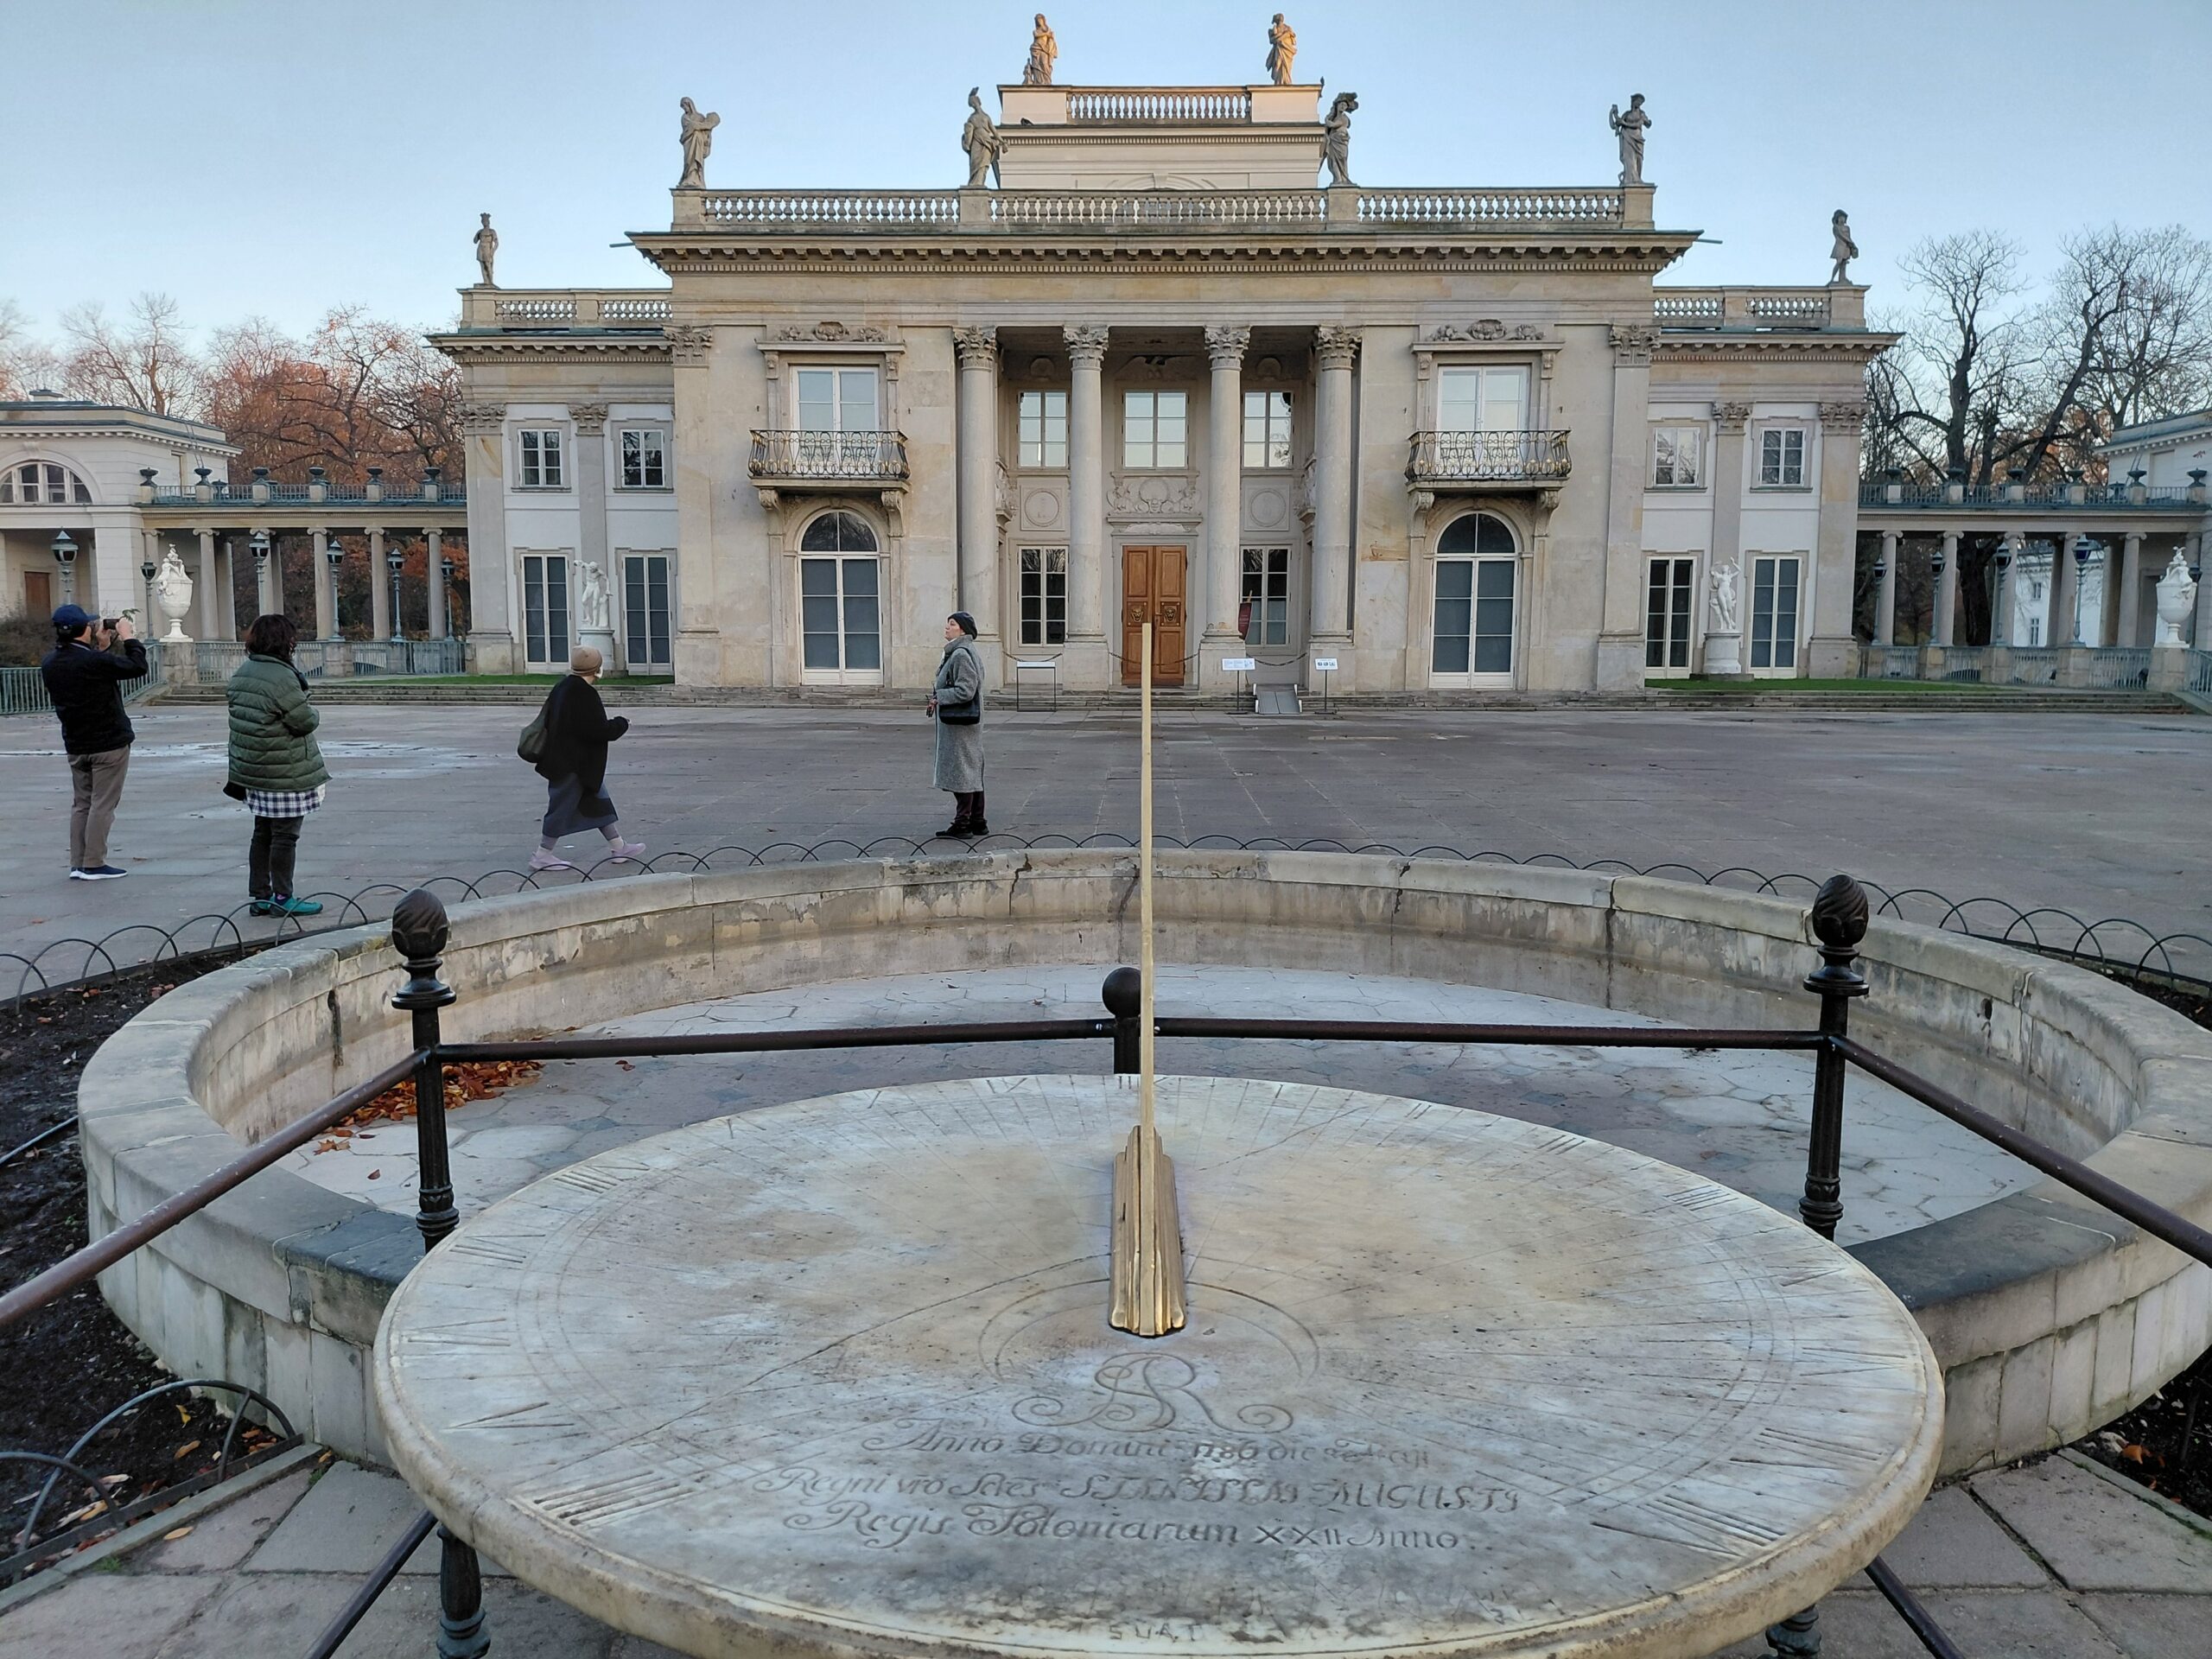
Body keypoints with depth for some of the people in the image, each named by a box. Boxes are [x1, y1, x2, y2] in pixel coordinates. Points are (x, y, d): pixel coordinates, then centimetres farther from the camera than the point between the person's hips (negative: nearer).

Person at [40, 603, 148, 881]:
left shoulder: (49, 663, 1)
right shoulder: (95, 661, -21)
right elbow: (137, 666, -12)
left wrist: (101, 646, 17)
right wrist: (127, 637, 1)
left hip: (75, 745, 7)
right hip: (109, 743, -7)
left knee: (81, 804, 14)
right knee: (103, 804, -1)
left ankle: (77, 863, 15)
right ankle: (93, 864, 0)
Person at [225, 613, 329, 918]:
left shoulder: (242, 673, 10)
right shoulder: (281, 677, -19)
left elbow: (239, 714, 14)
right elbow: (305, 721, -17)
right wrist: (314, 713, 4)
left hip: (255, 768, 9)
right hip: (286, 773, -9)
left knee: (263, 833, 15)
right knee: (285, 835, -1)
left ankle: (260, 895, 21)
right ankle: (282, 898, 5)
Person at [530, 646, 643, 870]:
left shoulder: (561, 689, 7)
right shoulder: (584, 694, -22)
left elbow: (546, 721, 16)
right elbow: (600, 730, -23)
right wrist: (621, 723, -5)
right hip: (575, 764, -10)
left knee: (598, 801, 16)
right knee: (563, 807, -1)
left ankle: (618, 846, 23)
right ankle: (542, 855, 7)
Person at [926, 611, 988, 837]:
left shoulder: (962, 655, -17)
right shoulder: (956, 652, 16)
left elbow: (965, 691, -22)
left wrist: (938, 696, -12)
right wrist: (938, 693, 9)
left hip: (959, 724, -11)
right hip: (961, 721, 11)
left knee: (961, 772, -5)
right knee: (972, 772, 13)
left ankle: (962, 824, 0)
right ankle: (977, 823, 19)